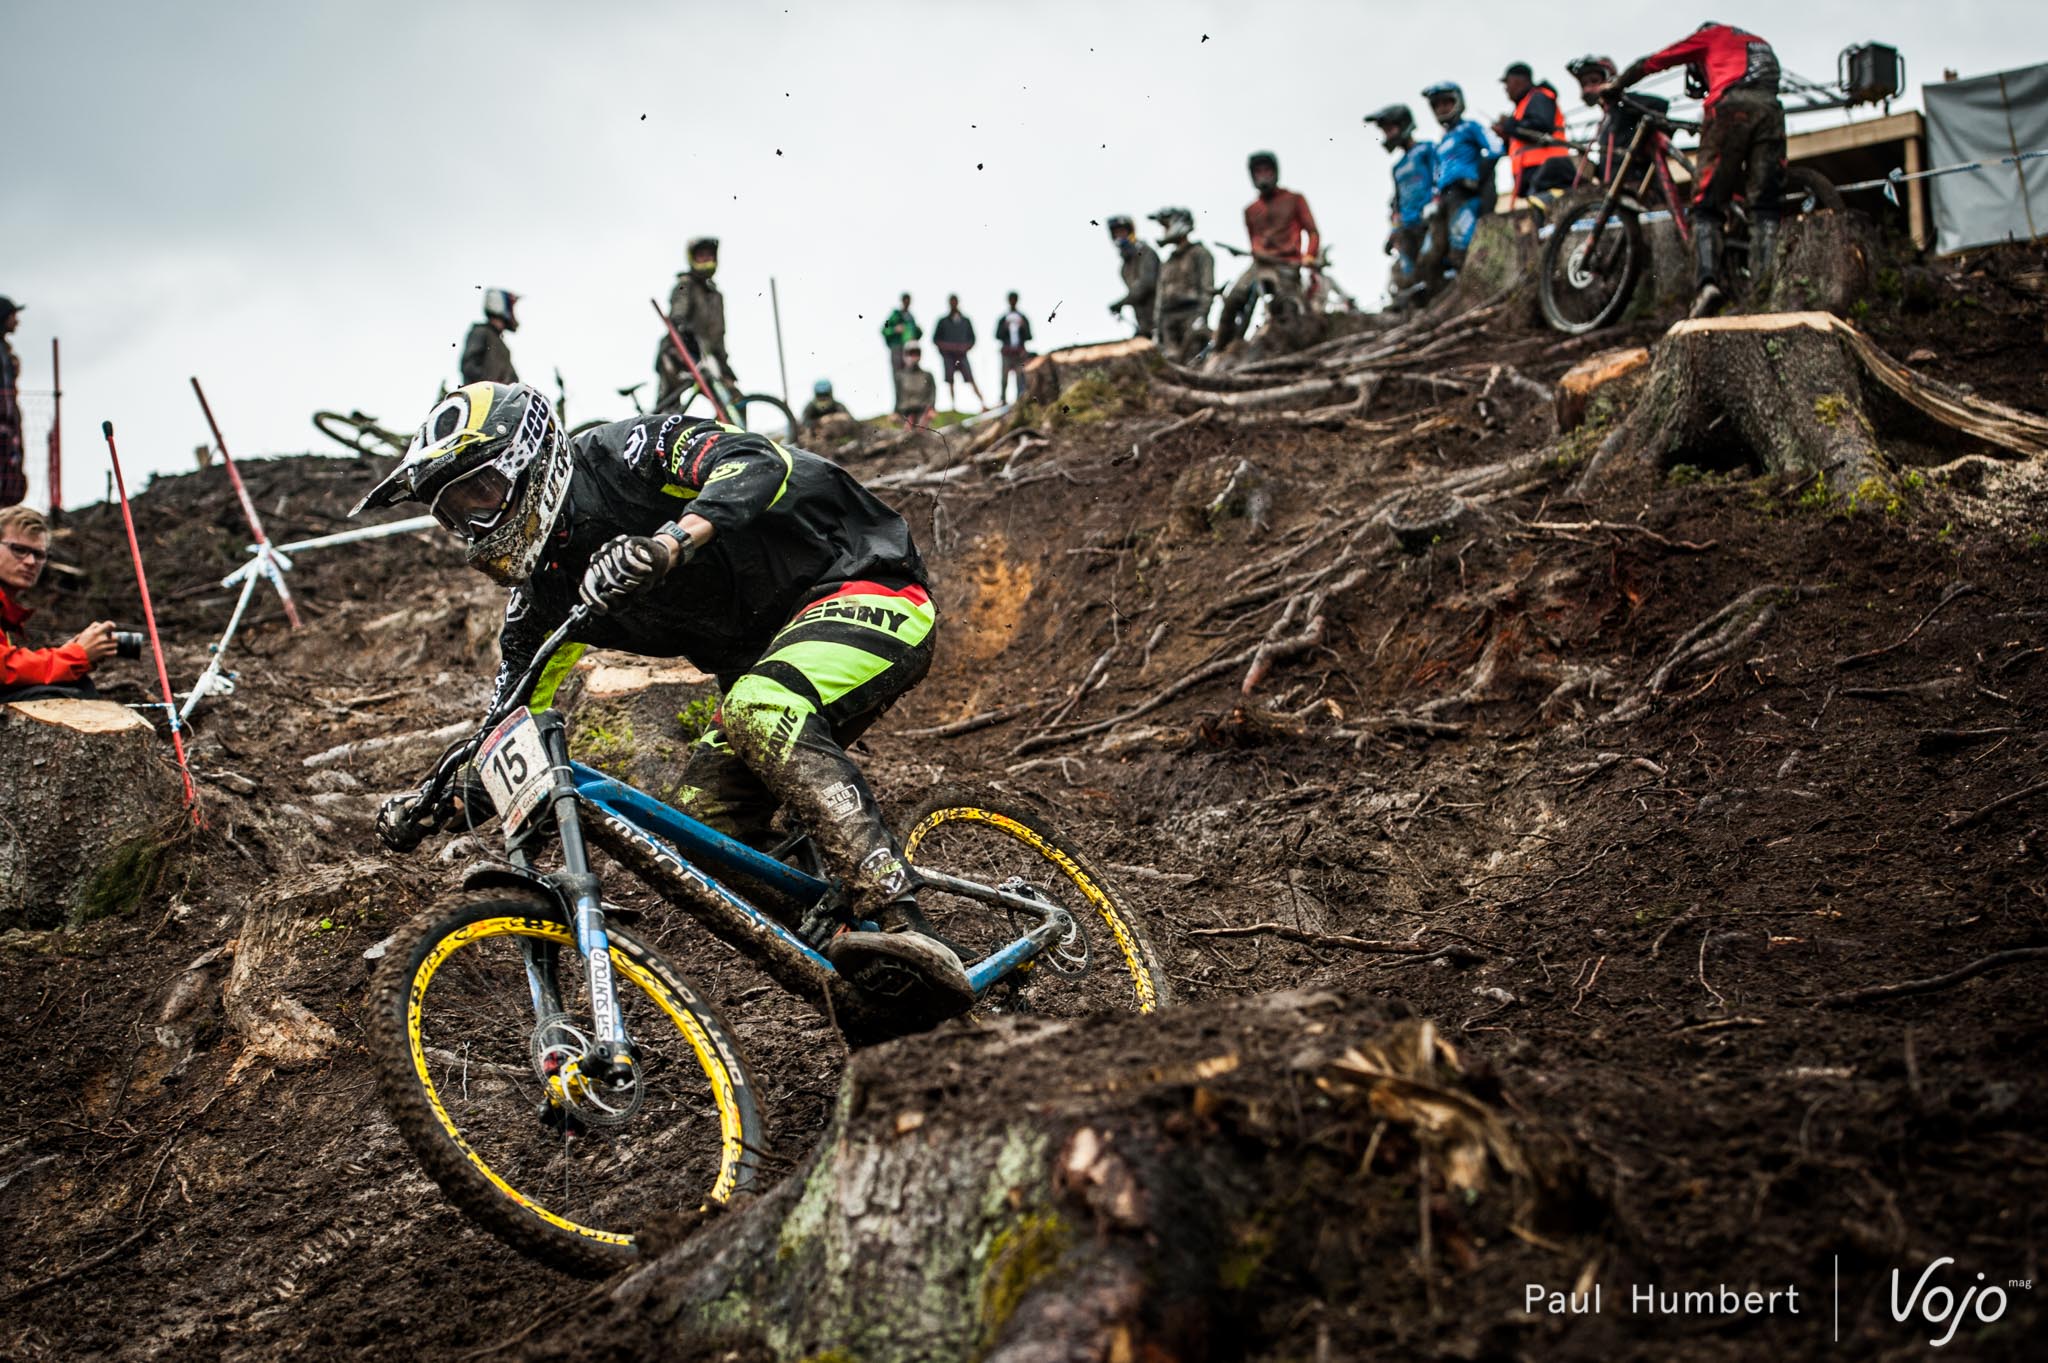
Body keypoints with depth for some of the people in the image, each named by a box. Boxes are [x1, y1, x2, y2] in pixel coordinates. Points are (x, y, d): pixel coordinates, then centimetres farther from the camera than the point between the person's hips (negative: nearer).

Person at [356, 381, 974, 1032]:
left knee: (761, 712, -35)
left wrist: (667, 544, -45)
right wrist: (440, 802, -10)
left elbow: (762, 464, -31)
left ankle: (907, 937, -45)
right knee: (706, 832, -10)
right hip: (765, 658, 8)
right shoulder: (545, 594, 6)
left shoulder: (622, 455, -15)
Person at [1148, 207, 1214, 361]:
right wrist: (1159, 332, 21)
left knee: (1191, 363, -17)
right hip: (1169, 320, 6)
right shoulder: (1168, 262, 25)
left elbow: (1207, 289, -6)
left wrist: (1201, 316, -18)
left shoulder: (1199, 254, 4)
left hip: (1191, 315, -6)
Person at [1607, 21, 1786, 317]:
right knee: (1764, 209, 1)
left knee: (1707, 207, -1)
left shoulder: (1710, 35, 28)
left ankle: (1707, 282, -23)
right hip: (1771, 108, 3)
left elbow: (1649, 63, 29)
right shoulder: (1760, 43, 41)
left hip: (1730, 107, -3)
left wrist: (1614, 87, 44)